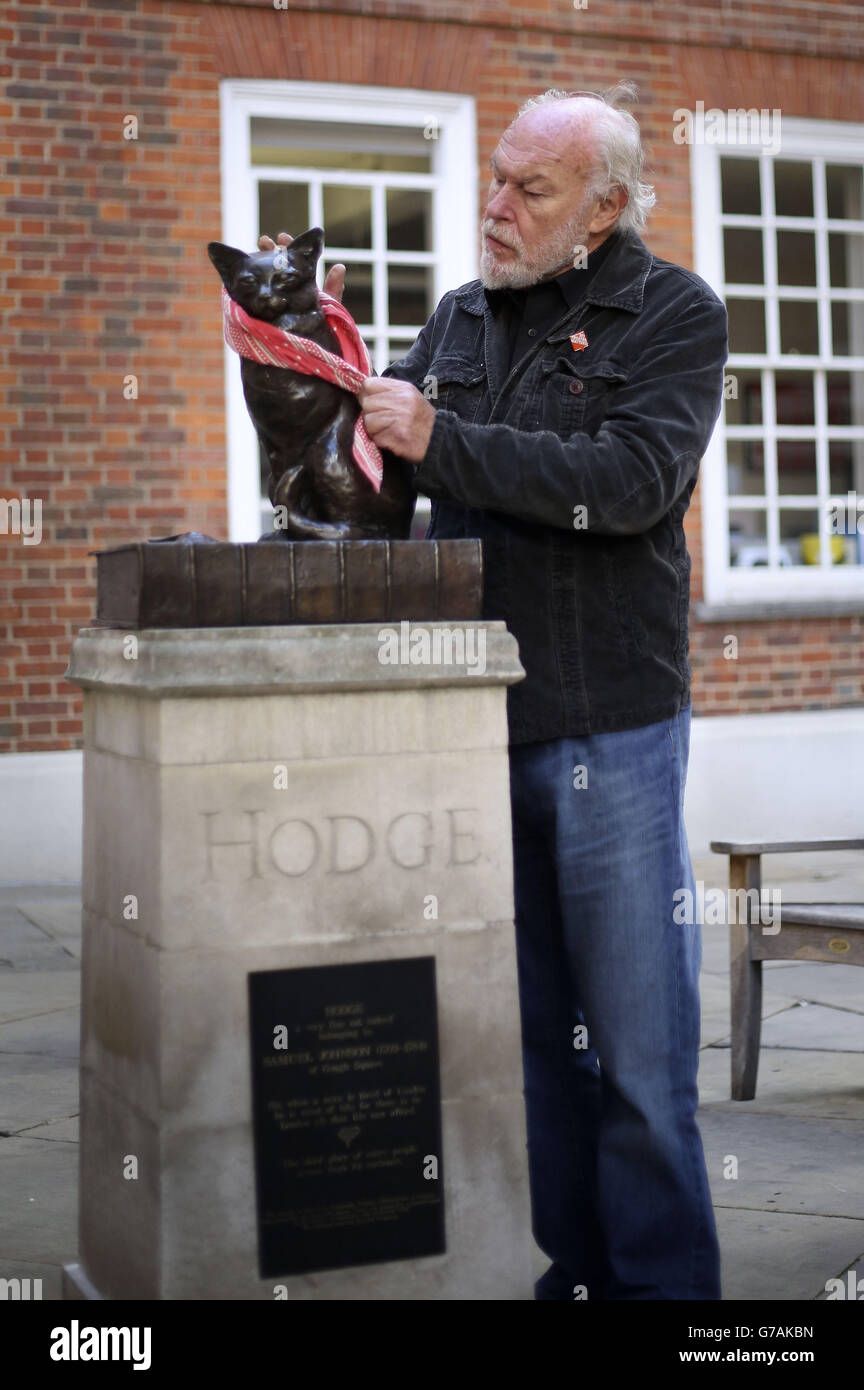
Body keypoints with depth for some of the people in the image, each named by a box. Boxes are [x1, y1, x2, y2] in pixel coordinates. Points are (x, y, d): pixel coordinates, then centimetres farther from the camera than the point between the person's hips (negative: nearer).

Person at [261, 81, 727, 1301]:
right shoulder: (464, 316, 14)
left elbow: (632, 481, -19)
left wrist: (442, 443, -20)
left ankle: (661, 1281, 13)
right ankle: (567, 1268, 24)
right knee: (528, 1029, 13)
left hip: (609, 729, -5)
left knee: (638, 1044, 0)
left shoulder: (674, 316, -3)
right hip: (477, 721, 6)